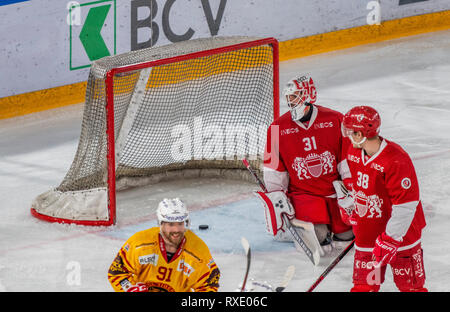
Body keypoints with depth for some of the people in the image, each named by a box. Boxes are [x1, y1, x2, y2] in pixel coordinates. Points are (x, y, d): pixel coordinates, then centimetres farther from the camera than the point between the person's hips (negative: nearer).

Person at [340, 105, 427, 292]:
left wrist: (390, 240, -23)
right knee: (364, 283, 11)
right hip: (367, 231, 6)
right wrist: (355, 212, 22)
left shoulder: (396, 161, -26)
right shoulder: (354, 152, -1)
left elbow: (406, 205, -24)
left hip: (400, 231, -6)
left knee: (410, 284, 3)